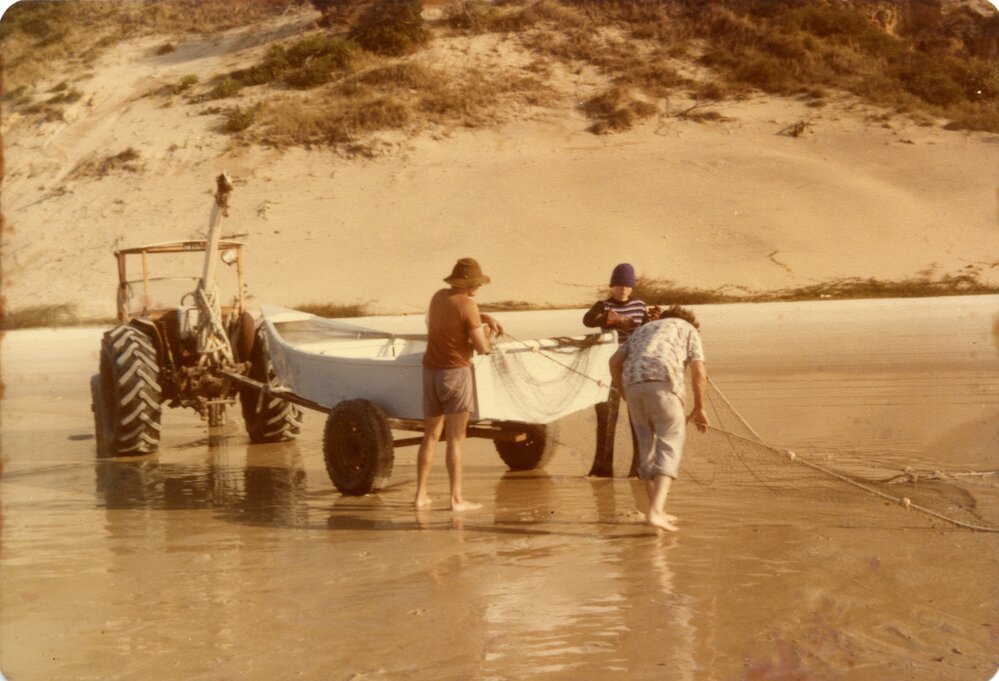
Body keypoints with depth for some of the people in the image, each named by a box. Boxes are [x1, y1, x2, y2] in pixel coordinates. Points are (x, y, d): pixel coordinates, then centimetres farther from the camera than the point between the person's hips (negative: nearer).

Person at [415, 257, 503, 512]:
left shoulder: (438, 297, 10)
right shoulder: (468, 305, -12)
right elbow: (482, 348, -11)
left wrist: (486, 318, 21)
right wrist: (486, 333, 10)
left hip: (431, 372, 7)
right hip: (456, 373, -7)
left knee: (430, 436, 14)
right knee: (455, 438, -5)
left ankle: (421, 494, 14)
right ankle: (456, 498, -6)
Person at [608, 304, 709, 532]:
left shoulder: (642, 330, 36)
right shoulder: (688, 328, 25)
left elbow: (615, 360, 19)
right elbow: (699, 370, 9)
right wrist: (699, 408, 18)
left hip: (633, 383, 4)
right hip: (663, 381, -4)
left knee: (648, 447, 15)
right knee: (670, 446, -2)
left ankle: (657, 512, 21)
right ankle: (655, 512, -17)